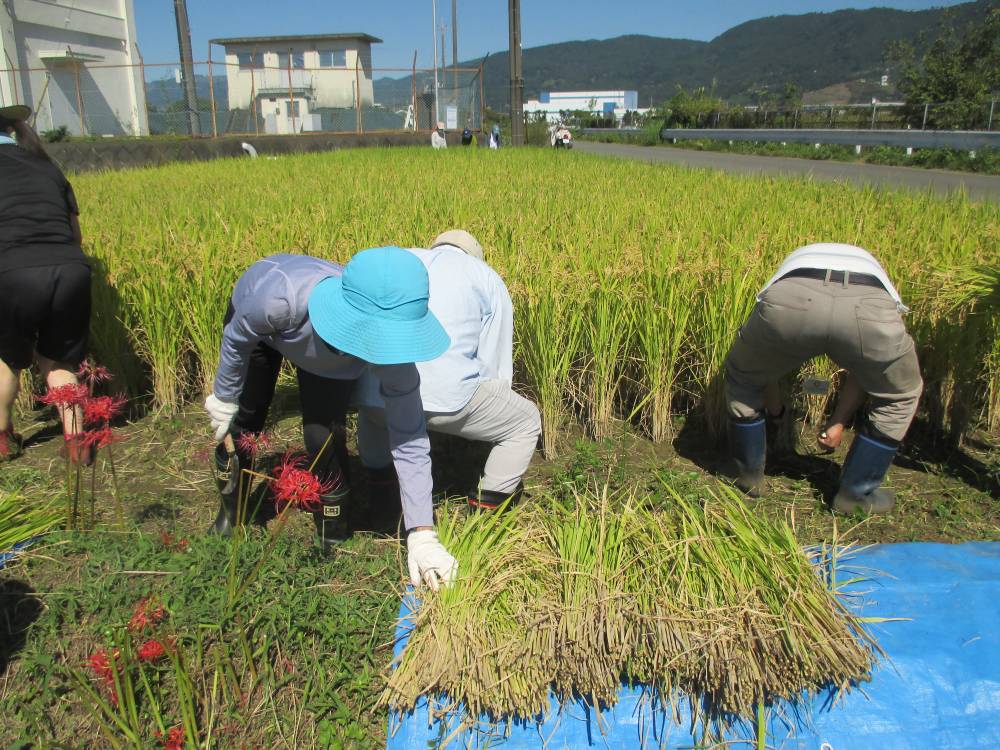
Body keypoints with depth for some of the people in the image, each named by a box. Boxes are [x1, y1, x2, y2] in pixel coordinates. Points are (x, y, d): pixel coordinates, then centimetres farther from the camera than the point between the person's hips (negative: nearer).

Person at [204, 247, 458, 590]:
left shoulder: (390, 345, -40)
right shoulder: (282, 298, -48)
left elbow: (409, 442, -31)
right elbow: (236, 340, -22)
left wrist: (422, 536, -33)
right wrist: (224, 400, -7)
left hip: (328, 351, 0)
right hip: (256, 323, 0)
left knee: (324, 439, -12)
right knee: (241, 423, 6)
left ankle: (333, 542, 14)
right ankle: (230, 513, 37)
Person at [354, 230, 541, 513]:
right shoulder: (488, 279, 16)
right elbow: (496, 364, 14)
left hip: (379, 395, 5)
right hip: (445, 394, -4)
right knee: (527, 420, 22)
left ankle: (376, 479, 48)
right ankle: (490, 497, 25)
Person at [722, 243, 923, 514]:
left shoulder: (797, 261, 46)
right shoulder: (872, 270, 45)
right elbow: (865, 368, 45)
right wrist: (838, 422, 56)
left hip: (791, 299, 0)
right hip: (867, 306, 1)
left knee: (743, 380, 32)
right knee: (901, 396, 32)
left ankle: (748, 473, 43)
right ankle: (856, 493, 40)